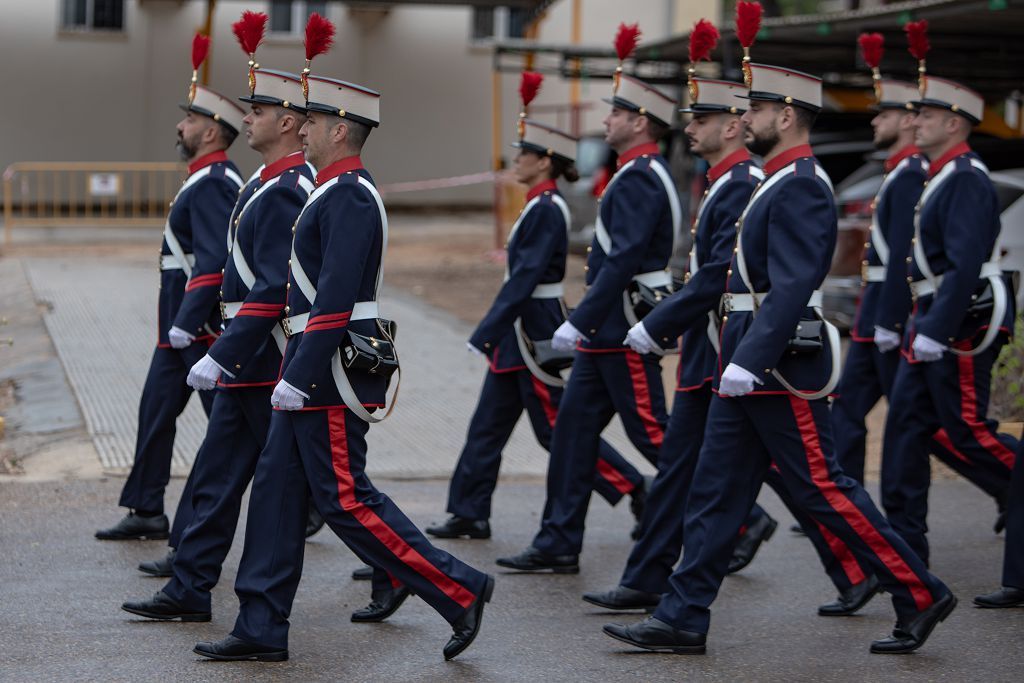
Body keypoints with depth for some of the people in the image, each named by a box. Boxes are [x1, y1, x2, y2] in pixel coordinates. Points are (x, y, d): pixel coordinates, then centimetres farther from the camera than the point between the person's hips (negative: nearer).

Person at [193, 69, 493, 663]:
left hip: (330, 370, -10)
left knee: (346, 500, -7)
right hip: (317, 373, 10)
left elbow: (335, 298, -23)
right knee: (276, 491, 9)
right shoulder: (339, 192, 16)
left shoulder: (350, 197, -16)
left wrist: (298, 377, -23)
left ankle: (459, 590, -1)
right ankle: (261, 630, 13)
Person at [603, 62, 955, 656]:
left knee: (823, 486, -4)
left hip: (780, 367, -10)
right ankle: (683, 620, 9)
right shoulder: (782, 183, 16)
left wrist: (750, 359, -30)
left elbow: (793, 285, -25)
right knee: (716, 491, 7)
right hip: (753, 366, 10)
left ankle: (921, 595, 6)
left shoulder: (800, 186, -16)